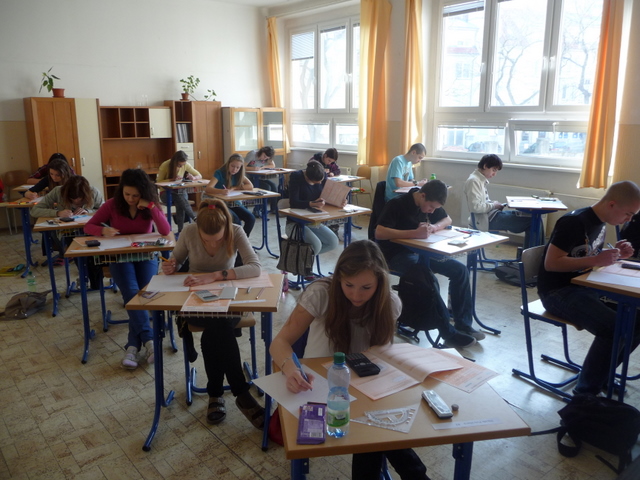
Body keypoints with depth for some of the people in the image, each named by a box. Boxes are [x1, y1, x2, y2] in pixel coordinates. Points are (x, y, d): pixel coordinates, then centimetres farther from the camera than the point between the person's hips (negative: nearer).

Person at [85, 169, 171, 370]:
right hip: (120, 257, 0)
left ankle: (133, 347, -26)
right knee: (132, 293, -29)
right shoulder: (112, 204, -2)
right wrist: (103, 230, -20)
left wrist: (151, 207, -23)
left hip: (146, 256, 1)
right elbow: (88, 227, 2)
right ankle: (149, 341, -33)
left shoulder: (150, 206, -1)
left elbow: (166, 231, -15)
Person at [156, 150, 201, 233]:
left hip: (180, 191, 2)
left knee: (180, 203, -37)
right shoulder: (165, 165, -13)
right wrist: (171, 180, -26)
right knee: (179, 197, -38)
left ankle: (181, 231, -38)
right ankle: (195, 218, -41)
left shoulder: (185, 165, -5)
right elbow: (158, 182, -11)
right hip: (166, 193, -2)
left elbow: (199, 176, 1)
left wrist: (193, 178, -23)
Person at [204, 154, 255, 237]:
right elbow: (207, 189, -25)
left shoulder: (239, 174, 3)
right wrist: (221, 191, -45)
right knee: (235, 220, -31)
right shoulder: (219, 173, -12)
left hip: (234, 203, 5)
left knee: (251, 218, -19)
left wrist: (233, 188, -15)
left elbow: (250, 186, -6)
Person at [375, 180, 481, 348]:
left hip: (421, 250, 8)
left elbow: (447, 220, 12)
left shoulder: (430, 203, 2)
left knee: (460, 270, -7)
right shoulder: (397, 204, -20)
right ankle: (449, 334, -20)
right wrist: (415, 233, -36)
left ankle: (463, 324, 0)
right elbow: (379, 233, -30)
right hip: (397, 254, -7)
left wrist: (434, 227, -13)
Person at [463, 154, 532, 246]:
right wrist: (493, 205, -11)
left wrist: (494, 204, 6)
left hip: (492, 215, 10)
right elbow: (475, 207, -23)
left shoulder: (481, 180, 15)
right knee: (530, 221, -13)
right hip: (487, 220, -10)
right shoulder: (473, 181, -14)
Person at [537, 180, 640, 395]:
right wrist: (596, 260, -24)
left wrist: (615, 255, 1)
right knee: (614, 328, -25)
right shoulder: (574, 222, -20)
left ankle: (603, 375, 18)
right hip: (558, 291, -9)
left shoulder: (599, 223, 9)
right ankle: (585, 393, -10)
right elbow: (551, 263, -23)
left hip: (584, 287, 9)